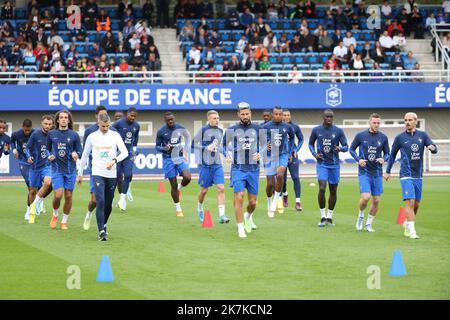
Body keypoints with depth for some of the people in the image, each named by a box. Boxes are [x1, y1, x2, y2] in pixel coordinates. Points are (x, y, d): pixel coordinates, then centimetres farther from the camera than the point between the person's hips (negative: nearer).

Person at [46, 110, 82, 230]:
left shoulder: (74, 135, 0)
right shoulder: (51, 134, 3)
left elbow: (80, 151, 4)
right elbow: (47, 148, 16)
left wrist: (76, 154, -18)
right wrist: (49, 156, -4)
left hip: (70, 170, 1)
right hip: (57, 169, -1)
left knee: (68, 196, 3)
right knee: (58, 195, -12)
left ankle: (64, 221, 18)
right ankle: (55, 215, 17)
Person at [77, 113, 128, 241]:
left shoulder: (115, 136, 2)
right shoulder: (92, 137, 4)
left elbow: (125, 152, -6)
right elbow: (85, 155, 13)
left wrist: (114, 161, -24)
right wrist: (80, 174, 15)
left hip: (112, 174, 2)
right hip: (98, 174, -2)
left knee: (108, 204, 10)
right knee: (100, 202, -16)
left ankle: (103, 225, 34)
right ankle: (101, 231, -17)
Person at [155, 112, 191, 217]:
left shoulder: (180, 128, 0)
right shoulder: (161, 132, -7)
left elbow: (187, 136, 20)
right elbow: (157, 147, 0)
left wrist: (185, 151, 13)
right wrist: (164, 148, -21)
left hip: (180, 157, 2)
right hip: (168, 159, -2)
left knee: (187, 177, -19)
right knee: (173, 185, -1)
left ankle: (179, 188, 16)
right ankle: (178, 209, 12)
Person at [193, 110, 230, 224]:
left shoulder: (220, 131, 10)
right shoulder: (203, 130, -7)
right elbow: (194, 144, -6)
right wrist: (206, 148, -17)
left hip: (217, 164, 4)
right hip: (205, 164, -4)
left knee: (221, 188, -10)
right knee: (204, 190, 6)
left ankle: (221, 215, -14)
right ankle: (200, 209, 36)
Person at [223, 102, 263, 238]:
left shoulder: (257, 129, 5)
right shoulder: (232, 130, 3)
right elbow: (224, 144, 15)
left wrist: (260, 154, -7)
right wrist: (227, 155, -3)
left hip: (253, 169, 2)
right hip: (238, 168, -2)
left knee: (253, 201, 7)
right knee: (239, 197, -13)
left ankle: (248, 216, 40)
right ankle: (240, 228, -4)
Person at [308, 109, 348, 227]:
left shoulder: (338, 131, -2)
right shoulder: (316, 130, 1)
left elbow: (346, 147, -1)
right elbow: (311, 144, 16)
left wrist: (340, 148, -25)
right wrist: (314, 153, -3)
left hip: (334, 164, 1)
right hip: (322, 164, -1)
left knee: (333, 191, 6)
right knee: (322, 188, -15)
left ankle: (329, 217, 19)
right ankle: (323, 217, -5)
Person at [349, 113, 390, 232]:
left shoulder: (383, 137, 3)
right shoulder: (360, 136, -2)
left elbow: (387, 154, 11)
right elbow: (351, 149, 8)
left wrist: (384, 159, -12)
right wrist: (358, 159, -9)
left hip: (377, 173, 3)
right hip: (364, 172, -3)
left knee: (376, 200, 3)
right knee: (365, 197, -18)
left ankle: (368, 224, 21)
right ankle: (361, 216, 12)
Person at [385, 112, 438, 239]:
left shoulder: (422, 135, 6)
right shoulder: (400, 137, 1)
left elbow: (434, 150, 1)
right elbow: (392, 154, 12)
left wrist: (432, 147, -24)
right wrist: (388, 171, 13)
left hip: (418, 175, 4)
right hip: (406, 175, -4)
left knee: (416, 204, 9)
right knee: (410, 201, -16)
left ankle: (407, 223, 31)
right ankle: (411, 230, -17)